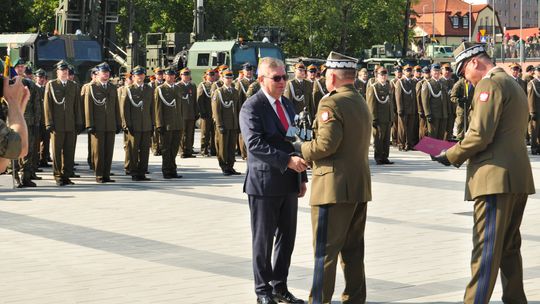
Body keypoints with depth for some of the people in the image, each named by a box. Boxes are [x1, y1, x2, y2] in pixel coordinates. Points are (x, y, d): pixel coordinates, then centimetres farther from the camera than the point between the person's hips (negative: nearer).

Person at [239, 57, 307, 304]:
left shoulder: (287, 105, 13)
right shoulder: (251, 108, -12)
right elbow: (255, 144, -23)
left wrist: (302, 177, 14)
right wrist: (287, 160, -29)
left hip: (288, 183, 7)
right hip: (264, 183, -7)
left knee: (287, 238, 11)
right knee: (263, 240, 3)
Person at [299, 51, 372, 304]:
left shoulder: (331, 103, -14)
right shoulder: (361, 102, 15)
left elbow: (326, 143, -23)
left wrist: (303, 150, -5)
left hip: (334, 186, -9)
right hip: (360, 186, 9)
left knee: (325, 250, -5)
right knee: (353, 248, 13)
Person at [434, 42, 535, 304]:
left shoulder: (489, 84, -11)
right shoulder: (513, 85, 21)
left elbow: (480, 135, -19)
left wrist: (451, 156, -6)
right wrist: (461, 153, 19)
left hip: (496, 178, -10)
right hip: (519, 177, 10)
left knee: (486, 250, -11)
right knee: (509, 247, 16)